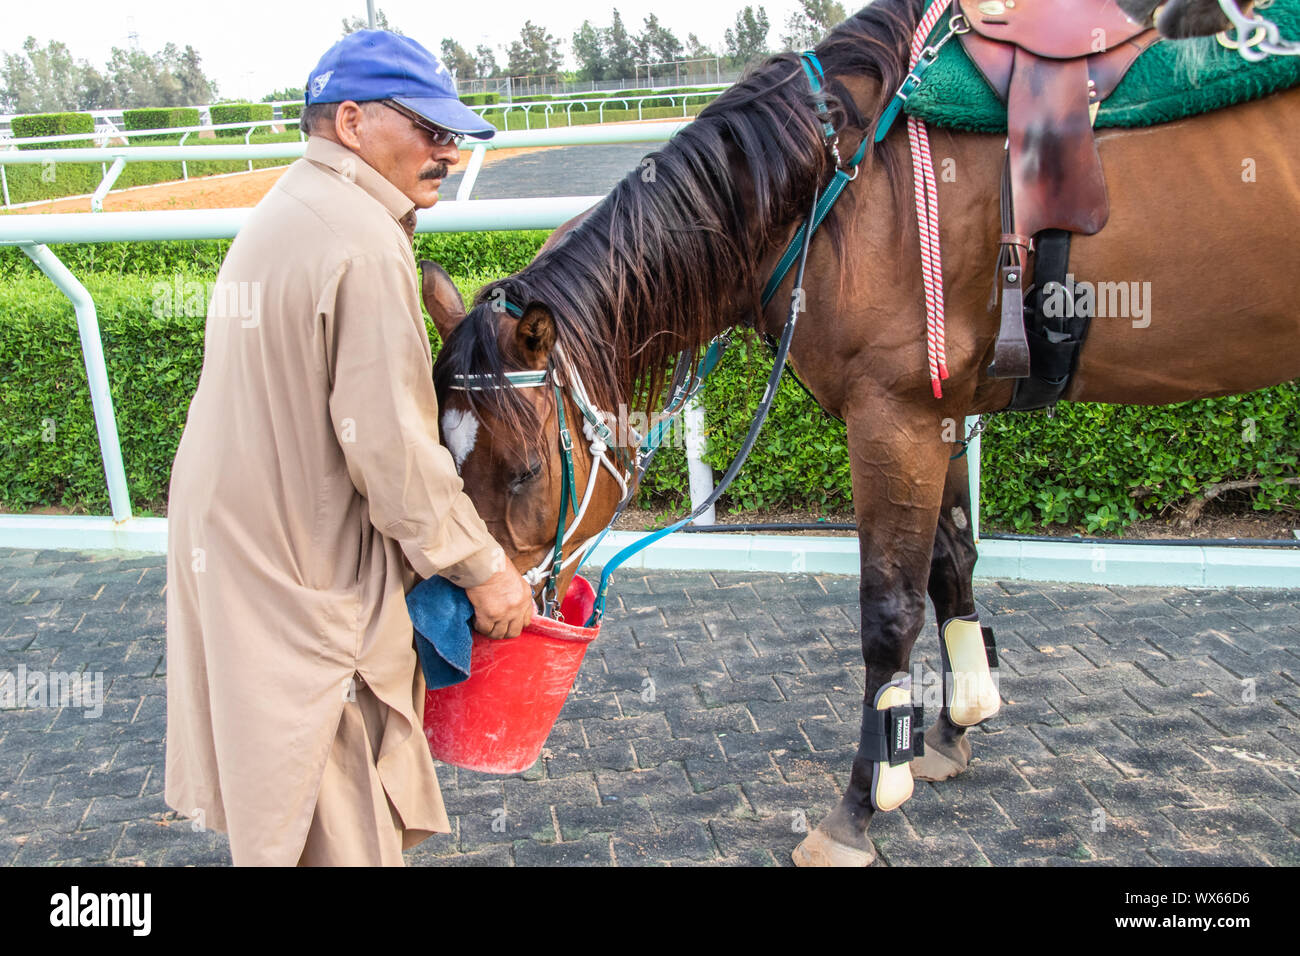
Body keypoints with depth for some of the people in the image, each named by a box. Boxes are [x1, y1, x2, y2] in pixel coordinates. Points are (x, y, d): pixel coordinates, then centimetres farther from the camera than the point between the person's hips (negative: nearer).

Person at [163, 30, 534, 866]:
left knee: (282, 802, 23)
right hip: (309, 576, -10)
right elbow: (391, 447, -23)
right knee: (341, 832, 4)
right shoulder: (364, 241, -20)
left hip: (232, 539, 10)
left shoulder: (281, 217, 13)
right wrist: (482, 566, -12)